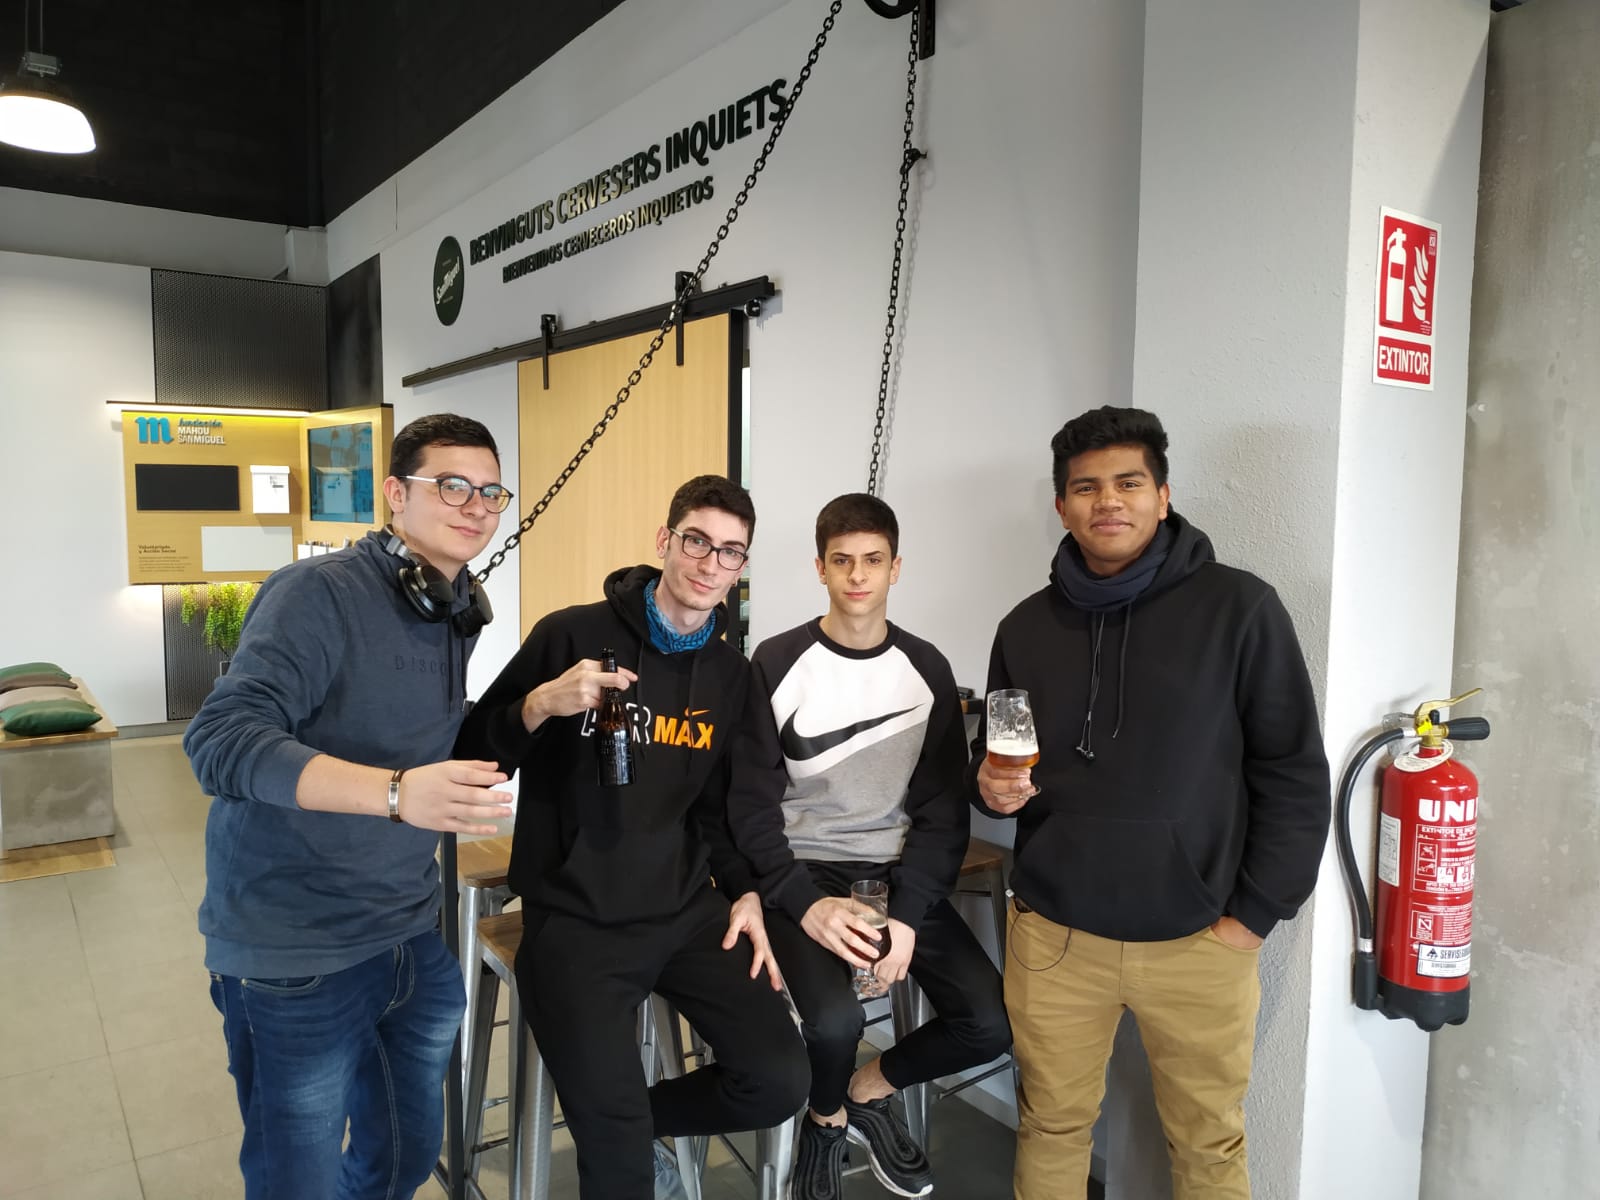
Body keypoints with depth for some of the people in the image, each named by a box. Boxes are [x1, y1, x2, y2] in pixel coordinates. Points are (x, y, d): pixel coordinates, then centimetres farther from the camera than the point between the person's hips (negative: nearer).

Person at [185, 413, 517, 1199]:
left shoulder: (458, 611, 7)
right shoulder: (318, 592, -17)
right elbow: (220, 740, -28)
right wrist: (395, 792, -39)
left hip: (412, 938, 7)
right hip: (296, 954, -7)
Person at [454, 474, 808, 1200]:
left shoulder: (732, 675, 6)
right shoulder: (573, 635, -9)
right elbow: (472, 758, -5)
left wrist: (743, 891, 3)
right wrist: (541, 704, -23)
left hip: (688, 912, 5)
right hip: (575, 919, -4)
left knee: (780, 1082, -3)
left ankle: (623, 1120, 21)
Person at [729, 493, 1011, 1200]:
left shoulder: (927, 671, 2)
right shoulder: (777, 665, -6)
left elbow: (943, 811, 1)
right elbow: (752, 804, -6)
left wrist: (908, 915, -13)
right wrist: (806, 904, -19)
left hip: (899, 874, 3)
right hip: (800, 872, -3)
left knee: (992, 1022, -13)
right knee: (835, 1018, -28)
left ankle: (869, 1089, 18)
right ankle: (825, 1119, 11)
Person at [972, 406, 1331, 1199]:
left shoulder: (1239, 608, -7)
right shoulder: (1026, 627, 4)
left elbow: (1294, 776, -4)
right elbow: (993, 765, 15)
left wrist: (1253, 916, -6)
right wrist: (990, 786, -8)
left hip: (1198, 939, -2)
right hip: (1052, 933, 2)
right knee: (1051, 1126, 15)